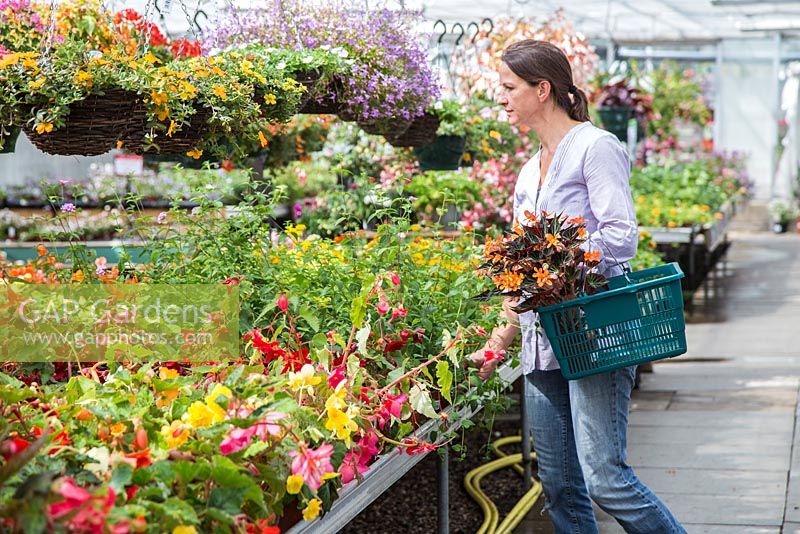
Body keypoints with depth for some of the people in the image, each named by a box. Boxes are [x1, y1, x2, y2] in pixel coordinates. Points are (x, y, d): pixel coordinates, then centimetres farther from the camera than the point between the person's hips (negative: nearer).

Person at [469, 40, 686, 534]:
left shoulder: (594, 148, -4)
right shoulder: (530, 172, 20)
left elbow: (619, 238, -15)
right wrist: (498, 344, 19)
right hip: (543, 345, 8)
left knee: (604, 477, -15)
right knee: (560, 487, 5)